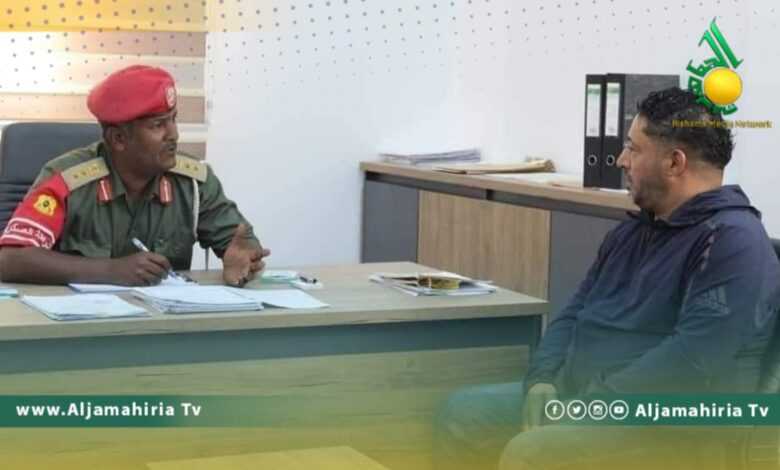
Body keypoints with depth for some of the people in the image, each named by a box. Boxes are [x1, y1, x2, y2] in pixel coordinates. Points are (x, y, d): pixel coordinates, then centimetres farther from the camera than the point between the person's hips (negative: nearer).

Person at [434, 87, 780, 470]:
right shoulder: (631, 232, 16)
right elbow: (575, 313, 18)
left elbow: (694, 358, -25)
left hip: (666, 425, -9)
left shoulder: (733, 241, -15)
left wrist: (593, 406, -21)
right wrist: (542, 382, -2)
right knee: (463, 413, 1)